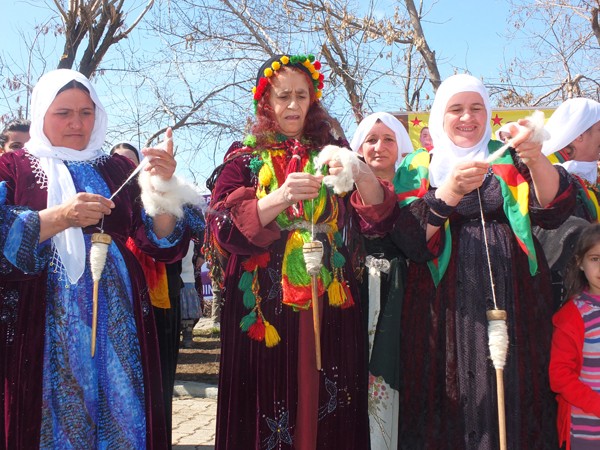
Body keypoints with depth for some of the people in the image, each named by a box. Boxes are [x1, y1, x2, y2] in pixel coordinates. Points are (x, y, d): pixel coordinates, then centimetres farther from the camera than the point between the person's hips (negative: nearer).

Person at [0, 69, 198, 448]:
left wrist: (162, 187, -14)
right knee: (53, 417, 3)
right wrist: (60, 217, -21)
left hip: (115, 322, 2)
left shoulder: (118, 170, 10)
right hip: (44, 324, -2)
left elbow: (163, 243, 2)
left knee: (119, 417, 5)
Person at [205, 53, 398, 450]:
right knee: (265, 412, 1)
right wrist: (280, 198, -24)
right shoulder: (244, 157, 7)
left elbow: (378, 219, -2)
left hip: (330, 310, 2)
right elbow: (223, 227, -8)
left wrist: (361, 174, -22)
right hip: (263, 311, -1)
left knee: (328, 415, 4)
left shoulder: (331, 152, 11)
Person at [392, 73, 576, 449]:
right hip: (447, 304, -1)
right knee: (454, 400, -2)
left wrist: (537, 161, -21)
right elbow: (408, 238, -7)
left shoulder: (511, 158, 13)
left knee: (513, 397, -1)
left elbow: (555, 210, -3)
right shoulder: (419, 168, 8)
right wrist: (450, 191, -21)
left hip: (513, 299, 1)